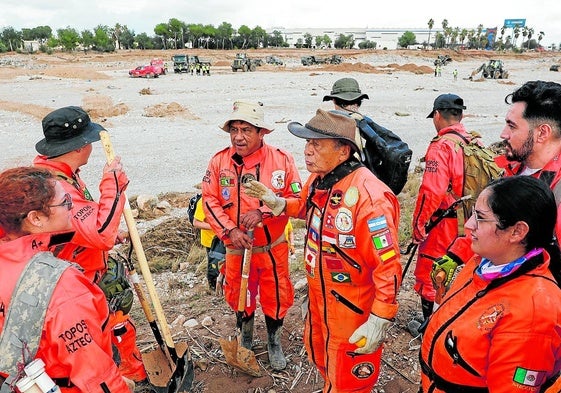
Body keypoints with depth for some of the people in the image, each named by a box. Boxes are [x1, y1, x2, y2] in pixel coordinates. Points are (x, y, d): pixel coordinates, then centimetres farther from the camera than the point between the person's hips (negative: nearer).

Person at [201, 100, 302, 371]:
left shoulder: (281, 159, -13)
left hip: (273, 248, -1)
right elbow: (210, 201, -5)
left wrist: (262, 212, -24)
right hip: (236, 248, 2)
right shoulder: (219, 161, -8)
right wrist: (230, 231, -17)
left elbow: (297, 198, -12)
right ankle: (245, 339, 49)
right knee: (238, 296, 20)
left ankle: (274, 343, 42)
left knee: (276, 297, 14)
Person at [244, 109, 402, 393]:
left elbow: (388, 265, -29)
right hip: (319, 296, 8)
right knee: (318, 352, 31)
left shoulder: (368, 196, -31)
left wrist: (379, 322, -26)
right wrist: (277, 203, 1)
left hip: (353, 307, -8)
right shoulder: (318, 180, -5)